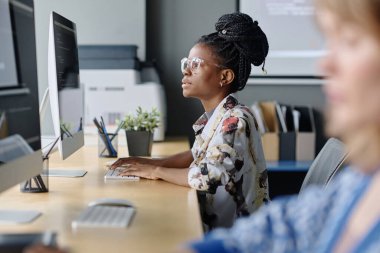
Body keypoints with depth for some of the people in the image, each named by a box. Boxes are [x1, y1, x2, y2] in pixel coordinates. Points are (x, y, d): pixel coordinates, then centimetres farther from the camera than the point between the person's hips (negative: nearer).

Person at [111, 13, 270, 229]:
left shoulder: (236, 120, -20)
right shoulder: (211, 118, 6)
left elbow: (206, 176, -28)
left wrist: (156, 171, -14)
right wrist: (151, 163, 6)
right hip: (211, 222, 7)